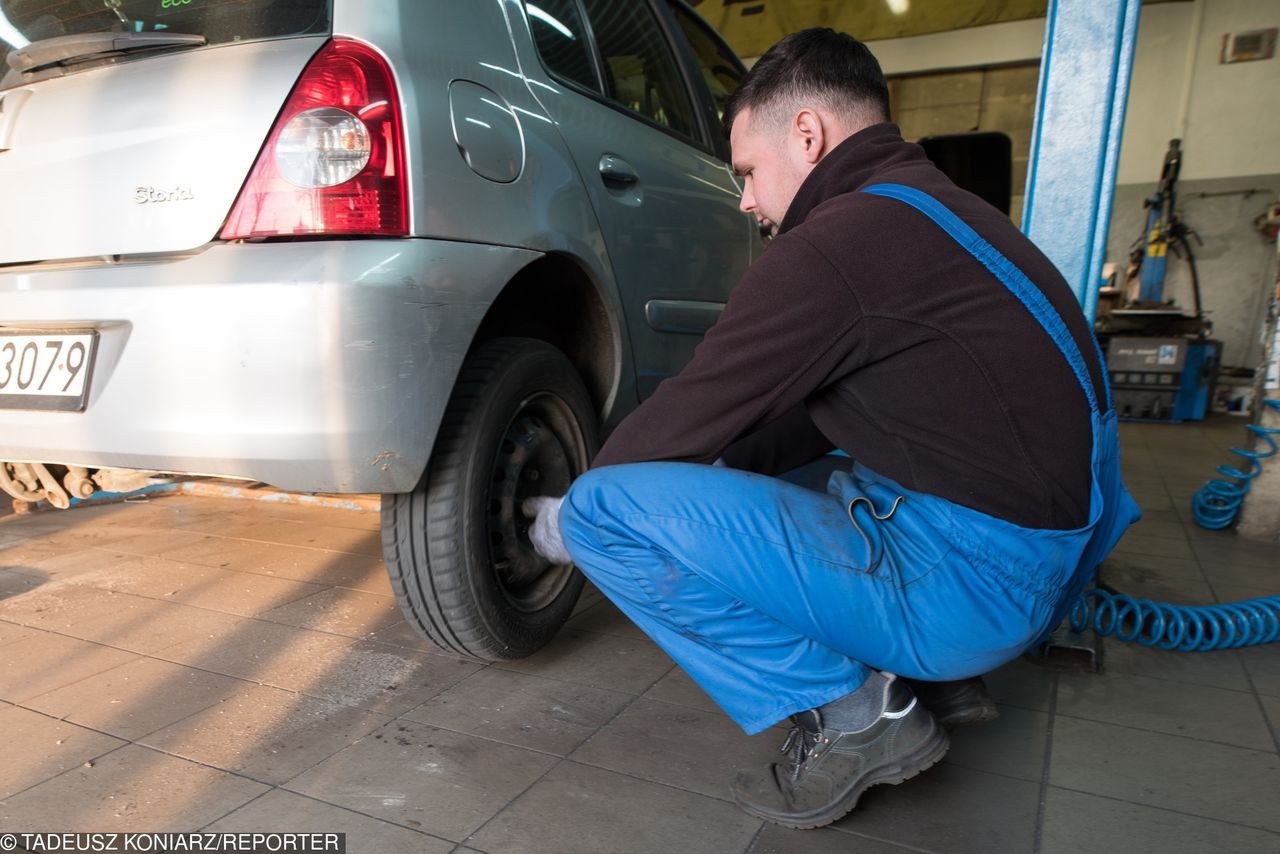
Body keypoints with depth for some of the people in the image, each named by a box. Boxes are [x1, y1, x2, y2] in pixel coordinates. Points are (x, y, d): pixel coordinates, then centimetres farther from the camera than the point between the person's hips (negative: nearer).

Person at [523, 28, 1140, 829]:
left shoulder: (836, 242, -18)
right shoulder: (929, 206, 14)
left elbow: (687, 415, -11)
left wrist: (571, 517, 6)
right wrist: (717, 477, 14)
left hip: (963, 581, -10)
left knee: (605, 510, -14)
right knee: (733, 470, 25)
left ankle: (849, 711, -5)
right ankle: (913, 669, 16)